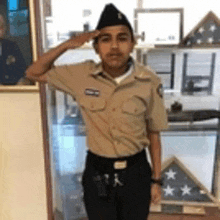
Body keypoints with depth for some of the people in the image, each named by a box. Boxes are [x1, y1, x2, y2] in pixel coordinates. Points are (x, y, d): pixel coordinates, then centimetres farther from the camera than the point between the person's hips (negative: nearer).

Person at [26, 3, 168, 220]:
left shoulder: (149, 82, -13)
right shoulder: (82, 75, -11)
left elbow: (153, 134, -4)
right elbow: (34, 73, -1)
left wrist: (156, 180, 3)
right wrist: (67, 45, -16)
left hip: (135, 171, 0)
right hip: (97, 172, 1)